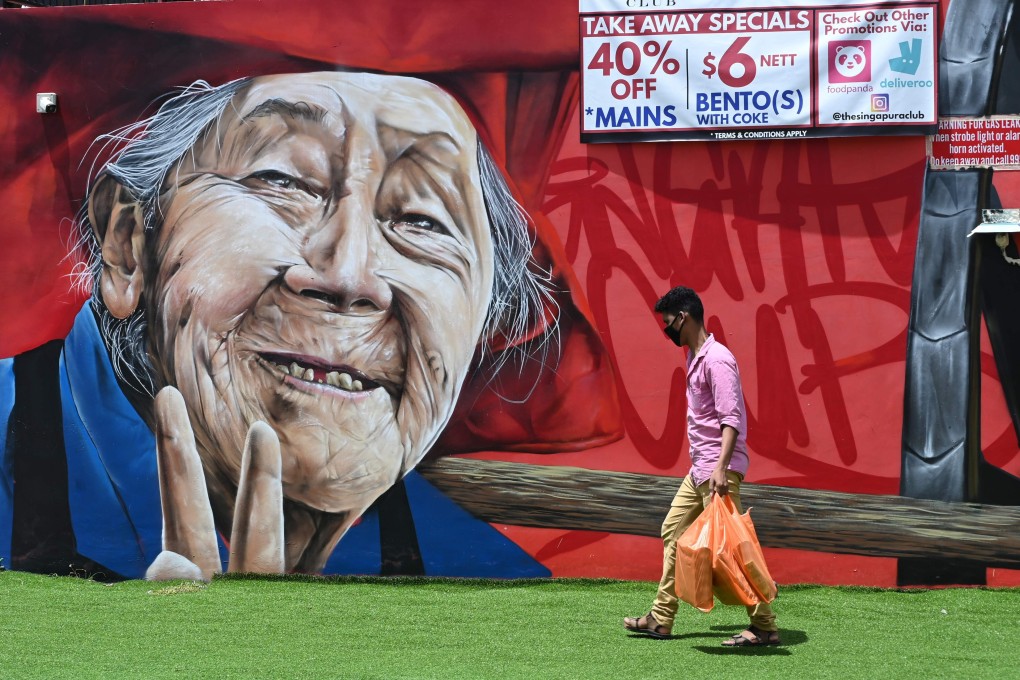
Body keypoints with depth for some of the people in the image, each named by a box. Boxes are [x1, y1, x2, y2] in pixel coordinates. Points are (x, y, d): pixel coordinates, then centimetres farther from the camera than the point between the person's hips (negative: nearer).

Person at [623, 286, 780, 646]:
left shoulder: (716, 359, -15)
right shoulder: (695, 358, 15)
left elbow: (731, 418, -23)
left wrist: (721, 467, -31)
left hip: (718, 469, -11)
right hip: (699, 468, 11)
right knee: (673, 532, 13)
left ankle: (764, 627, -5)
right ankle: (661, 619, 18)